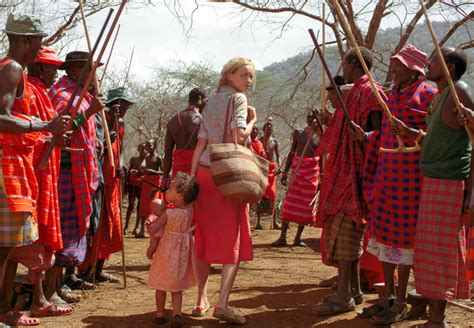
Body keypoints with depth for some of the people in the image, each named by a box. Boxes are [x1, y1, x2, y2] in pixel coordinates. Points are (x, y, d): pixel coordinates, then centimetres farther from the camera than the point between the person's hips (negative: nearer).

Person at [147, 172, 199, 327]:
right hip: (183, 253, 4)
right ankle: (177, 313, -1)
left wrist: (153, 220, -1)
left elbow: (152, 230, -19)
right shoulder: (190, 209, -10)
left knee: (161, 285, 14)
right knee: (177, 287, 14)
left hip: (167, 252, -4)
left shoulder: (168, 213, -23)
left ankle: (160, 314, 24)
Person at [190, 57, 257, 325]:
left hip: (204, 172, 7)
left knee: (205, 237, 10)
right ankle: (223, 303, -15)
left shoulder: (211, 103, 17)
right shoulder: (238, 98, -2)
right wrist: (252, 119, 2)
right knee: (234, 237, -4)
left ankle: (202, 301, 13)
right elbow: (239, 136, -17)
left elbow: (201, 144, 12)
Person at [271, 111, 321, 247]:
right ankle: (282, 237, -4)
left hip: (312, 170, 0)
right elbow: (292, 153, 9)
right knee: (290, 201, -6)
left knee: (306, 204, 2)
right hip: (297, 168, 0)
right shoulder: (298, 132, 7)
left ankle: (298, 238, 10)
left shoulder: (320, 134, 5)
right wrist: (285, 171, 3)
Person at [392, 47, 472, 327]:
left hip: (448, 183, -9)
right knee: (433, 249, 12)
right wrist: (412, 133, 6)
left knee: (438, 249, -4)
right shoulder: (439, 97, 16)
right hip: (434, 180, 9)